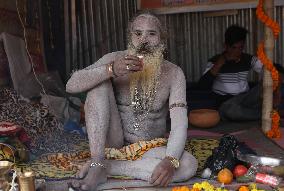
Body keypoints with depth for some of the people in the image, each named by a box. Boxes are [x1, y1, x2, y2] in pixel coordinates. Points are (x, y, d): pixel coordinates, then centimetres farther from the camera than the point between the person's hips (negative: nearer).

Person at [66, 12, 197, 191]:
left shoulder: (173, 73, -11)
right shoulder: (114, 60, -10)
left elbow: (179, 124, -20)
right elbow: (71, 85, -22)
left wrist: (170, 160, -39)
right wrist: (110, 70, -38)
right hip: (113, 141, 0)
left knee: (189, 165, -27)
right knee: (99, 82, -20)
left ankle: (107, 166, -20)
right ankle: (97, 166, -23)